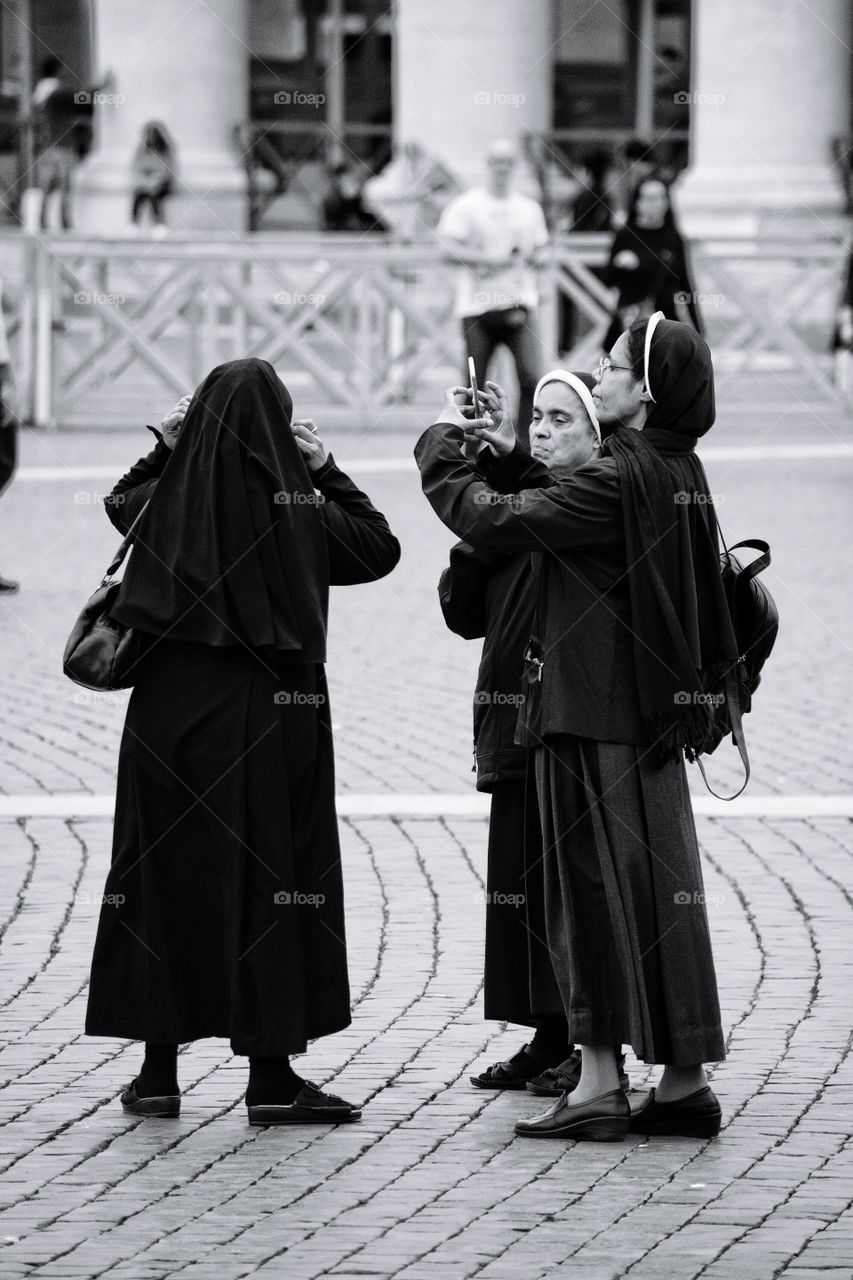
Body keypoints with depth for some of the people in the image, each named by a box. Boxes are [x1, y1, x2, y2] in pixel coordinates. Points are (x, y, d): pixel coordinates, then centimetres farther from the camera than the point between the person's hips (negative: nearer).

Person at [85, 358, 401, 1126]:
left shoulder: (167, 500, -4)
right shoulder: (300, 511, -9)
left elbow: (120, 502, 21)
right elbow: (381, 549, 9)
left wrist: (166, 450, 12)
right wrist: (326, 470, 9)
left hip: (172, 710, 2)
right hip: (272, 717, -2)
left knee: (165, 879, 10)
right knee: (270, 882, 4)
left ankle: (159, 1072, 12)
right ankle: (272, 1076, 4)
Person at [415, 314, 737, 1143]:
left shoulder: (619, 478, -18)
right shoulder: (678, 472, 9)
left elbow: (489, 521, -18)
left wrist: (441, 444, -3)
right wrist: (513, 458, 16)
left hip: (594, 715, -8)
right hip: (656, 713, 8)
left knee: (595, 886, -4)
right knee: (661, 891, 10)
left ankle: (599, 1083, -4)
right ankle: (685, 1080, 12)